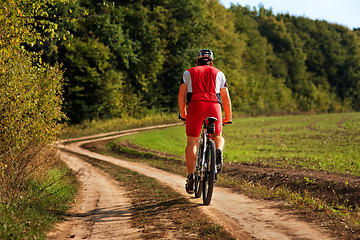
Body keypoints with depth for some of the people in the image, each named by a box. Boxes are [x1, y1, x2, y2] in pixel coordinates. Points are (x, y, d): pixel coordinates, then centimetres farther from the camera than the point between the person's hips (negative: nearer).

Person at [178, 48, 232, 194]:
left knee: (192, 142, 6)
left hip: (195, 105, 0)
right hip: (214, 105, 1)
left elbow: (181, 95, 15)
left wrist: (183, 114, 25)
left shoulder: (189, 73, 24)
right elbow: (226, 98, 21)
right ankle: (218, 151, -15)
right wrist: (228, 117, 31)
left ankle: (191, 176, -5)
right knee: (217, 137, 20)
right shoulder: (218, 73, 25)